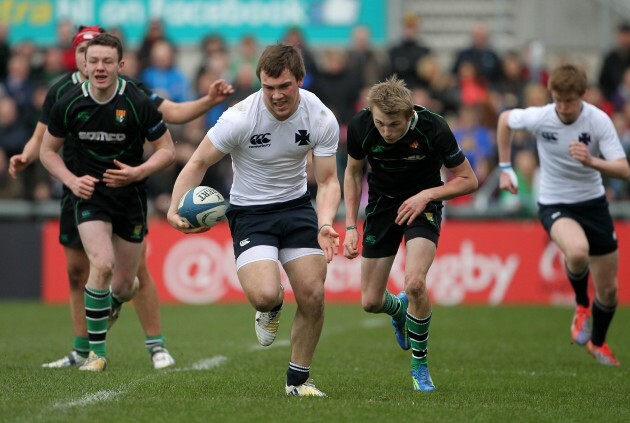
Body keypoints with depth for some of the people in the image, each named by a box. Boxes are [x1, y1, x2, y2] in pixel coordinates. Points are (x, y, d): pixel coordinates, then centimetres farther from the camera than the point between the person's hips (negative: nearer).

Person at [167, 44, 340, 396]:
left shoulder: (322, 119, -13)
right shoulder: (240, 118, -22)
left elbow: (328, 181, -8)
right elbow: (198, 163, -11)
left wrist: (325, 225, -27)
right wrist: (176, 209, -26)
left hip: (296, 205, 3)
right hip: (249, 211, -3)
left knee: (313, 295, -8)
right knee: (264, 295, -26)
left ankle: (299, 379, 15)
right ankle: (272, 308, 16)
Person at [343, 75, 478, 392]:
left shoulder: (433, 128, -27)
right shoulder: (360, 126, -21)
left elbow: (468, 180, -13)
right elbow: (353, 172, 1)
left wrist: (426, 195, -26)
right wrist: (351, 226, -5)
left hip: (422, 203, -3)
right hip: (381, 203, 3)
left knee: (415, 282, -27)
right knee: (371, 302, 1)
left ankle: (419, 363, -3)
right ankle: (400, 309, 41)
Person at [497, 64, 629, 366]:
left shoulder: (599, 120, -18)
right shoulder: (539, 118, -16)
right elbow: (505, 119, 6)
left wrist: (591, 161, -40)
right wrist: (505, 168, 8)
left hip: (593, 203, 2)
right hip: (554, 204, -2)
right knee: (577, 251, -37)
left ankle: (598, 343, 39)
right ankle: (582, 305, -5)